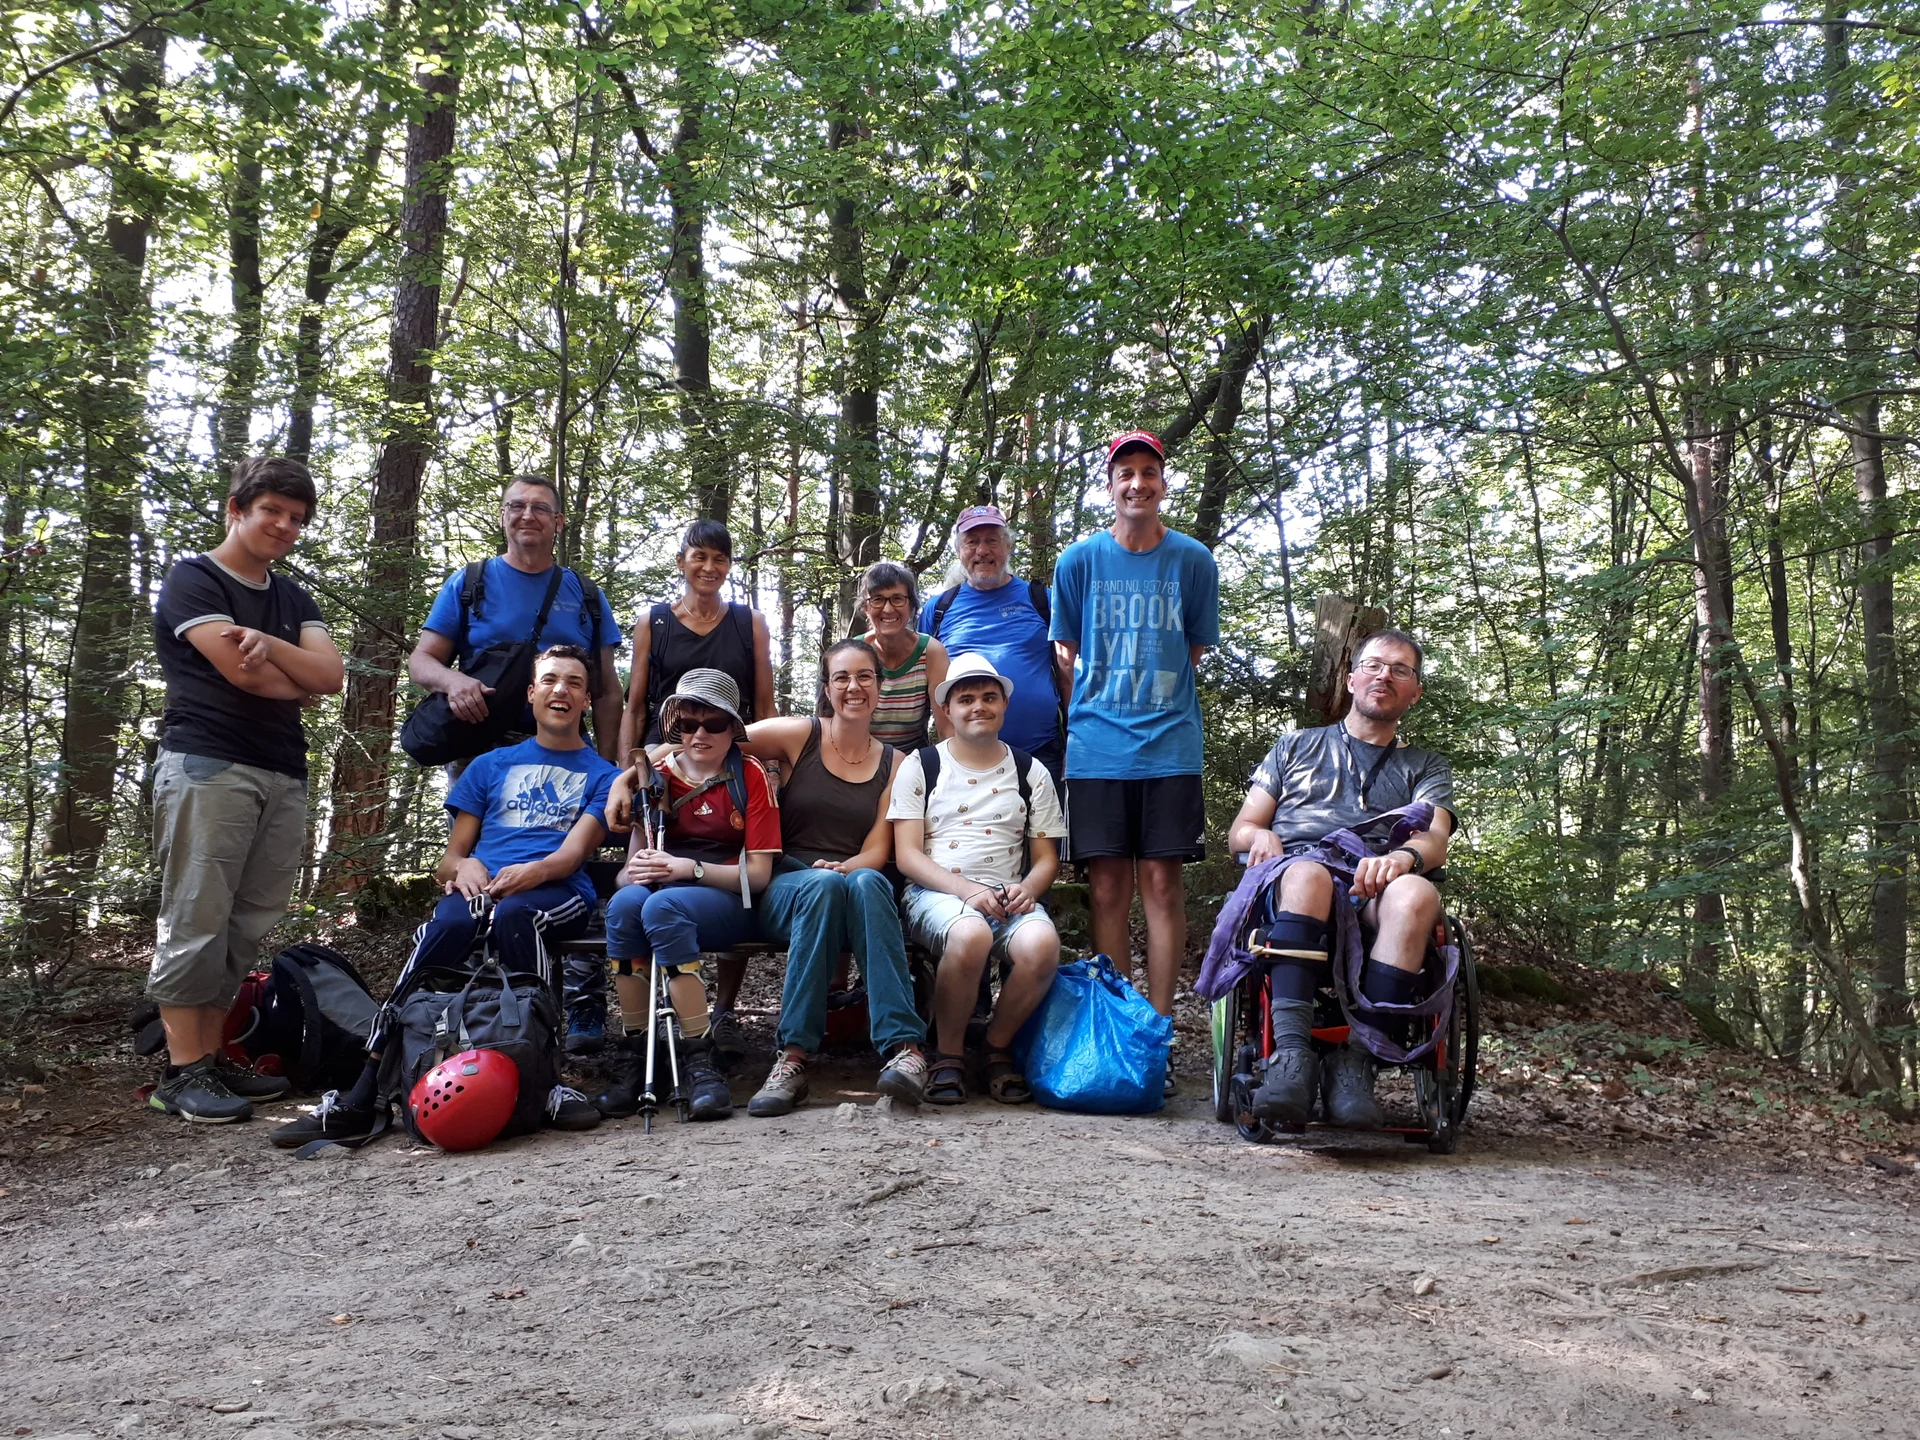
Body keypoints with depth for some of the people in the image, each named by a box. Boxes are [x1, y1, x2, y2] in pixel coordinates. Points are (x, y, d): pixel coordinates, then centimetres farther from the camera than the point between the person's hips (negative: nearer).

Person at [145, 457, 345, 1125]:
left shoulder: (293, 600, 22)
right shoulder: (191, 579, 3)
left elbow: (331, 675, 6)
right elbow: (240, 670, -11)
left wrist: (269, 644, -10)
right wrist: (299, 681, 6)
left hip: (284, 775, 6)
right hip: (209, 767, -6)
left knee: (246, 930, 4)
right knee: (196, 922, -8)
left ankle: (213, 1058, 9)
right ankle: (182, 1073, -5)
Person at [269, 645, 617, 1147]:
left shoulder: (602, 775, 18)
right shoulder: (490, 766, 26)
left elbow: (574, 852, 1)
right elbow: (450, 857, 20)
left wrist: (531, 871, -21)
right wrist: (463, 866, -5)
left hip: (558, 895, -2)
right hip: (478, 887, 2)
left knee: (513, 913, -39)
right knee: (449, 924, -35)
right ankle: (363, 1098, -37)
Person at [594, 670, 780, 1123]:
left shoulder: (750, 776, 2)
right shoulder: (659, 777, 13)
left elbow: (758, 873, -3)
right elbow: (636, 857, 11)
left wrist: (688, 868, -18)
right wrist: (635, 870, -15)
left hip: (728, 902, -3)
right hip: (662, 893, 3)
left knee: (663, 906, -36)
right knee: (625, 902, -33)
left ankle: (700, 1059, -30)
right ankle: (634, 1053, -24)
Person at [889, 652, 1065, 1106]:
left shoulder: (1031, 773, 17)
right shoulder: (920, 766, 9)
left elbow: (1046, 858, 15)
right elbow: (907, 855, 0)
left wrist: (1028, 888, -10)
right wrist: (968, 891, -16)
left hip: (1009, 896, 2)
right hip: (936, 893, -2)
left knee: (1042, 943, -32)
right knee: (971, 935, -38)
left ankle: (997, 1046, -5)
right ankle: (946, 1054, -13)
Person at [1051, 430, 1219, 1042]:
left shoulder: (1193, 560, 5)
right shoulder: (1079, 560, 5)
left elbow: (1193, 650, 12)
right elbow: (1067, 653, 12)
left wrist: (1155, 696, 5)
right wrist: (1092, 713, 5)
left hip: (1170, 745, 0)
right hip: (1096, 746, 0)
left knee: (1161, 881, -1)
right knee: (1107, 888, 1)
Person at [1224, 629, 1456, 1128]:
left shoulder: (1425, 768, 27)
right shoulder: (1297, 745, 29)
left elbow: (1436, 841, 5)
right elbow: (1239, 830, 22)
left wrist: (1404, 857, -20)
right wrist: (1262, 835, -4)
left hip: (1374, 903, 1)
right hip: (1289, 892, 0)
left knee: (1416, 893, -36)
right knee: (1308, 872, -38)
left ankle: (1355, 1061, -36)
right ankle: (1291, 1054, -46)